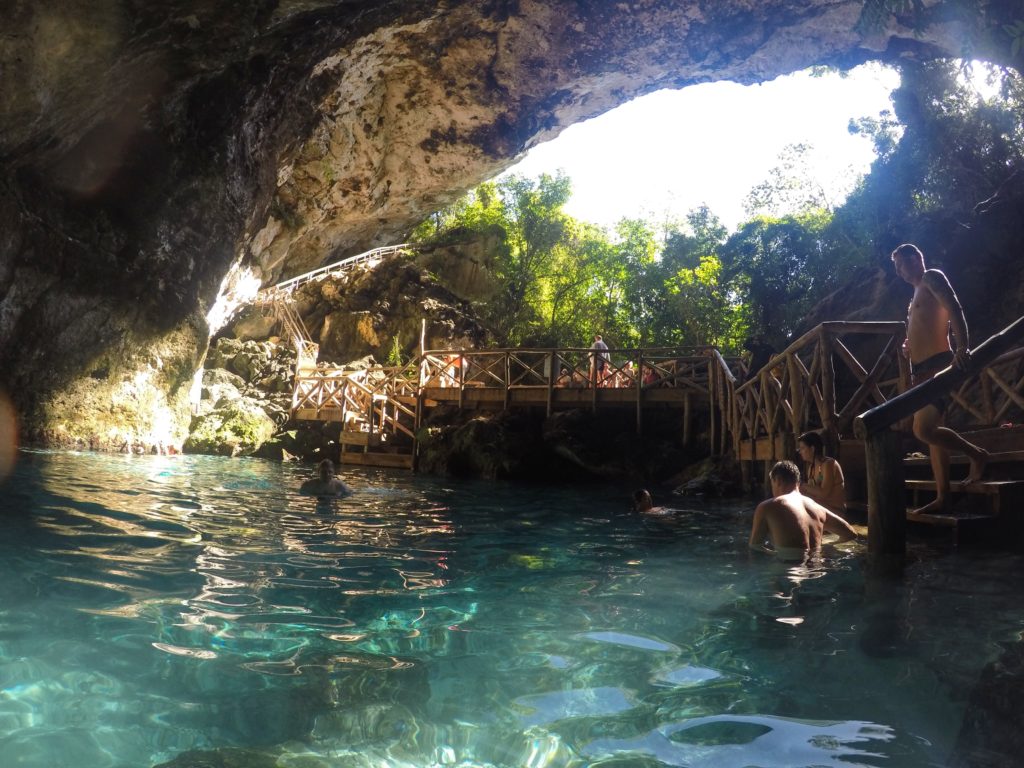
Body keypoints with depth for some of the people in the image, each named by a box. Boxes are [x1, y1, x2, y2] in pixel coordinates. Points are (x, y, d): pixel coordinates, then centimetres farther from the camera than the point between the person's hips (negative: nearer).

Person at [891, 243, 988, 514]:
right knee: (931, 432, 6)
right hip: (922, 369, 10)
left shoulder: (932, 278, -4)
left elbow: (955, 309, -20)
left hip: (937, 365, -10)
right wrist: (909, 347, 14)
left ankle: (976, 454, 4)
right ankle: (942, 498, 8)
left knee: (923, 430, -18)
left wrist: (963, 347, -33)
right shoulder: (918, 291, 24)